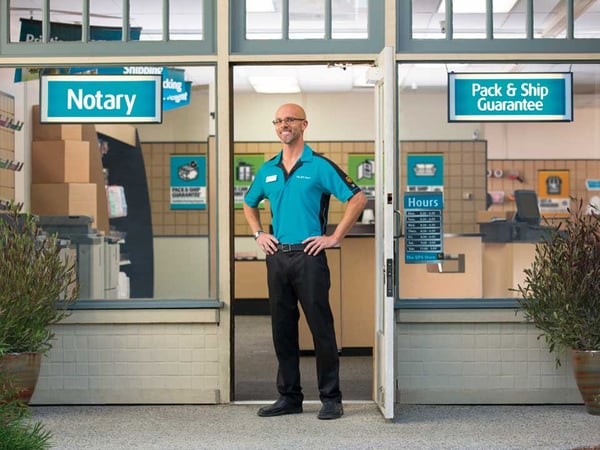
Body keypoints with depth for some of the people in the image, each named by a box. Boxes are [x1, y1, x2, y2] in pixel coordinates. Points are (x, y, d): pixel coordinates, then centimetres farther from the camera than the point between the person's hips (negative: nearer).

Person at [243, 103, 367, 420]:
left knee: (321, 329, -3)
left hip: (308, 255, -6)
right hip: (277, 255, 6)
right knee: (282, 329, 9)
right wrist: (258, 234, 13)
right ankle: (289, 397, 18)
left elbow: (357, 199, -7)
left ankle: (331, 398, 6)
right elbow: (249, 204, 29)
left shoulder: (319, 166, -4)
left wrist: (335, 237, -10)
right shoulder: (267, 170, 13)